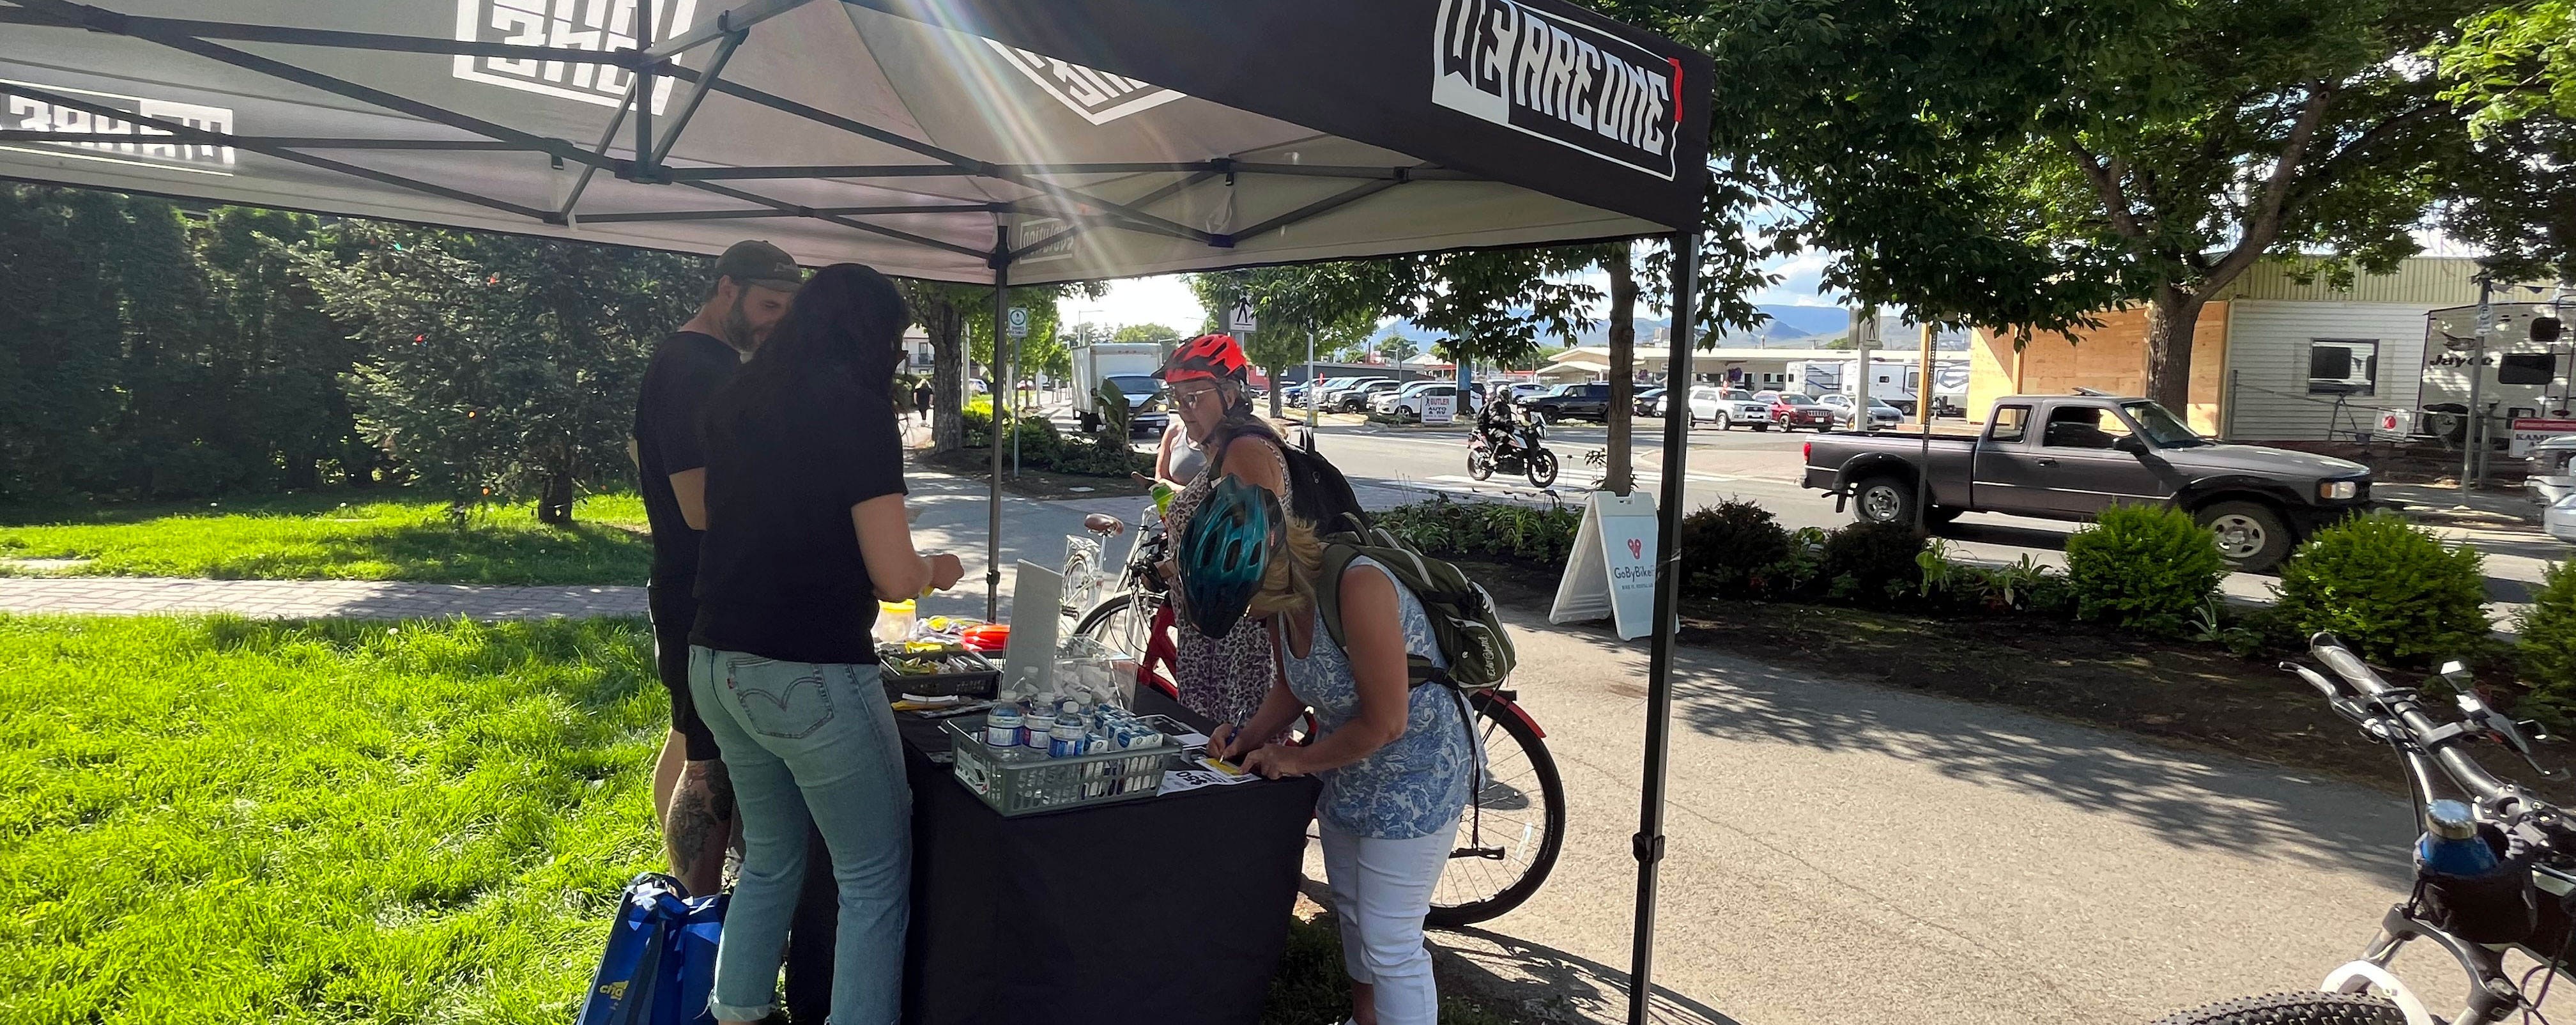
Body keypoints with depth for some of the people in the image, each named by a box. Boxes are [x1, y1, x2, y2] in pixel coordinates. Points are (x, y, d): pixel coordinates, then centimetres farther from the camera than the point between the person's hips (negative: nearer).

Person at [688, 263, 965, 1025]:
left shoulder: (736, 404, 9)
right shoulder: (858, 412, -13)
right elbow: (893, 578, -14)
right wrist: (936, 572, 7)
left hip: (717, 665, 8)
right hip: (808, 676, -8)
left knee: (770, 858, 23)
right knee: (875, 876, 7)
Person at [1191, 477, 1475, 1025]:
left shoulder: (1359, 588, -35)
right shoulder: (1282, 595, -11)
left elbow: (1385, 723, -30)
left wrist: (1299, 760, -18)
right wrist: (1249, 736, -10)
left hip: (1412, 774, -8)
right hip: (1346, 769, 8)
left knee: (1389, 944, -2)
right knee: (1351, 912, 24)